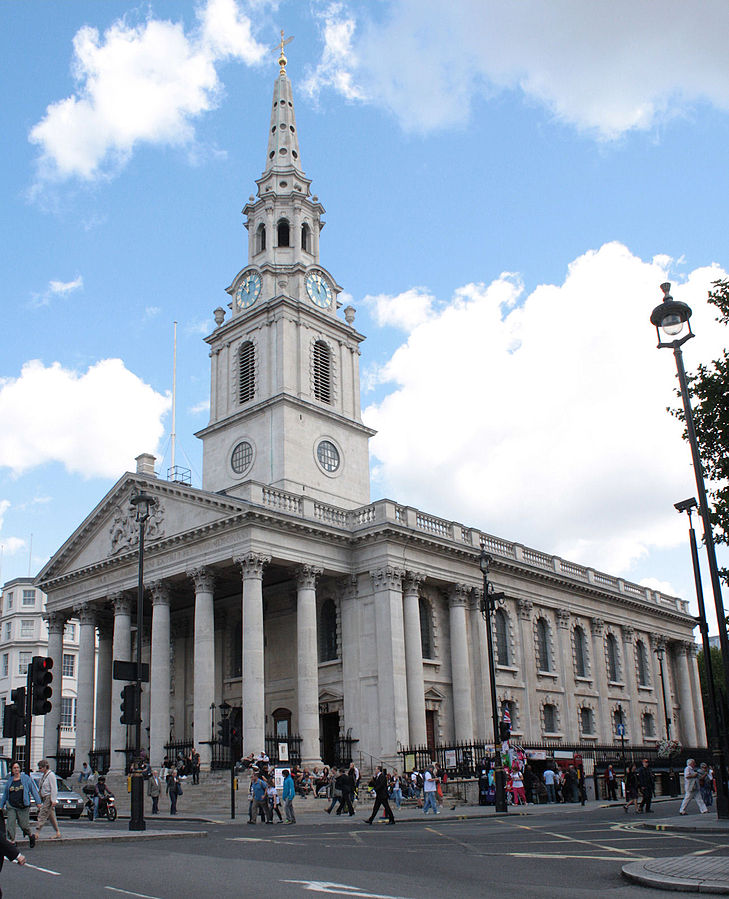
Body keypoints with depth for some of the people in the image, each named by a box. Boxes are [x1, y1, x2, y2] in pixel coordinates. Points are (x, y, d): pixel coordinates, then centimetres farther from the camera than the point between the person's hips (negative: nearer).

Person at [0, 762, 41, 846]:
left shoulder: (26, 778, 1)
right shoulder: (9, 781, 10)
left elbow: (33, 790, 2)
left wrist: (38, 802, -2)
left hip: (23, 806, -3)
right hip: (11, 806, 3)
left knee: (23, 824, 1)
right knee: (10, 824, -6)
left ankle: (30, 836, 26)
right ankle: (11, 840, 1)